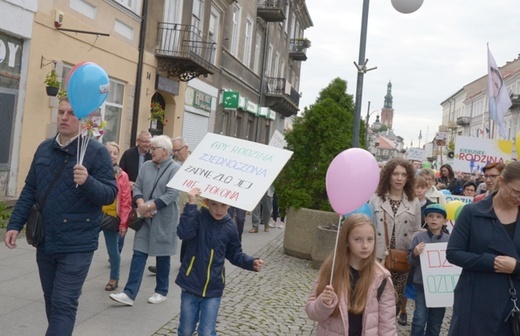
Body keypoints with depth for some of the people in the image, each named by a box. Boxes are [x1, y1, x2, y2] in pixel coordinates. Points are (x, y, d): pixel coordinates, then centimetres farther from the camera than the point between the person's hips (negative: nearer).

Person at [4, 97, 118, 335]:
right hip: (45, 241, 6)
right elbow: (30, 190, 11)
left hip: (77, 245, -6)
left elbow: (110, 193, -15)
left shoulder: (97, 152, -10)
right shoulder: (44, 149, 7)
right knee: (51, 301, 19)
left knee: (64, 304, -2)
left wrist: (88, 182, -33)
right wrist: (15, 224, 5)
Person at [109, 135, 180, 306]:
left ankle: (161, 292, 25)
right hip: (145, 218, 4)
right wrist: (141, 205, -14)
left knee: (162, 257, 9)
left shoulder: (175, 169, -9)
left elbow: (171, 195, -17)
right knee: (138, 255, 1)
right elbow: (137, 188, 5)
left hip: (164, 220, -4)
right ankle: (129, 294, 3)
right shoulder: (146, 166, 7)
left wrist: (148, 207, -18)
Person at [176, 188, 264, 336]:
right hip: (191, 284, -1)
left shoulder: (230, 226, -3)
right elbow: (183, 233, -30)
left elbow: (234, 254, 9)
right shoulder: (198, 217, -11)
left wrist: (251, 262, -8)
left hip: (213, 289, 1)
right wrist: (191, 204, -34)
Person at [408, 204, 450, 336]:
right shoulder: (419, 237, -4)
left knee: (436, 321, 14)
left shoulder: (449, 240, 0)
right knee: (420, 319, -3)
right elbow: (410, 262, -1)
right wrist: (415, 254, -20)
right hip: (421, 284, -2)